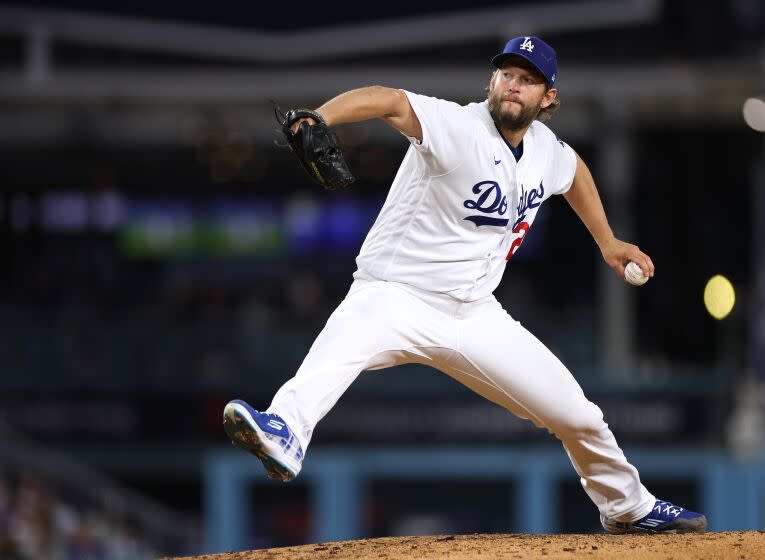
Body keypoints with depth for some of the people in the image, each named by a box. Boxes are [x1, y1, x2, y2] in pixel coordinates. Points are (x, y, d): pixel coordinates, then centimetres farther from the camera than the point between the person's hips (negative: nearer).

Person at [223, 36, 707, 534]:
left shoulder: (546, 149, 3)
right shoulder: (459, 128, -18)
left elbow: (574, 170, 29)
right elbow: (390, 101, -38)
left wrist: (607, 242, 31)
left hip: (474, 315, 6)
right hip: (396, 299, -6)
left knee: (578, 417, 9)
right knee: (342, 346, -41)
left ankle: (628, 507, 35)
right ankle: (284, 431, -67)